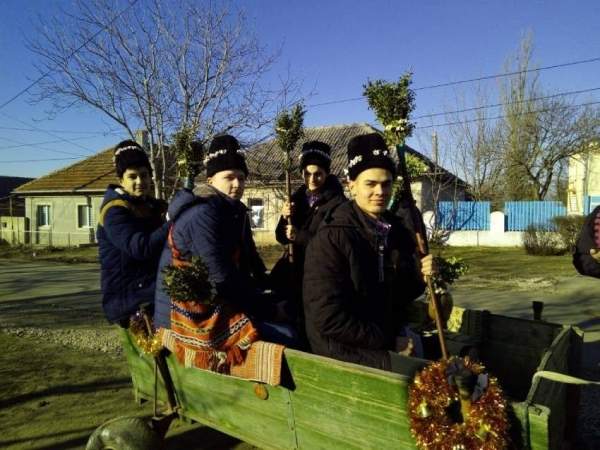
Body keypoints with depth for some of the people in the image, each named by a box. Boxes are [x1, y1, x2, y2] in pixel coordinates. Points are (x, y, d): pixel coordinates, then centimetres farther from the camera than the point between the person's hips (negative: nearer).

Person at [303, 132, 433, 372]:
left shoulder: (398, 231, 2)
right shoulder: (331, 238, -19)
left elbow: (397, 299, 12)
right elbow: (329, 319, -22)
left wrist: (419, 276, -8)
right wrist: (389, 342, -16)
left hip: (390, 341, 7)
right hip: (345, 349, -7)